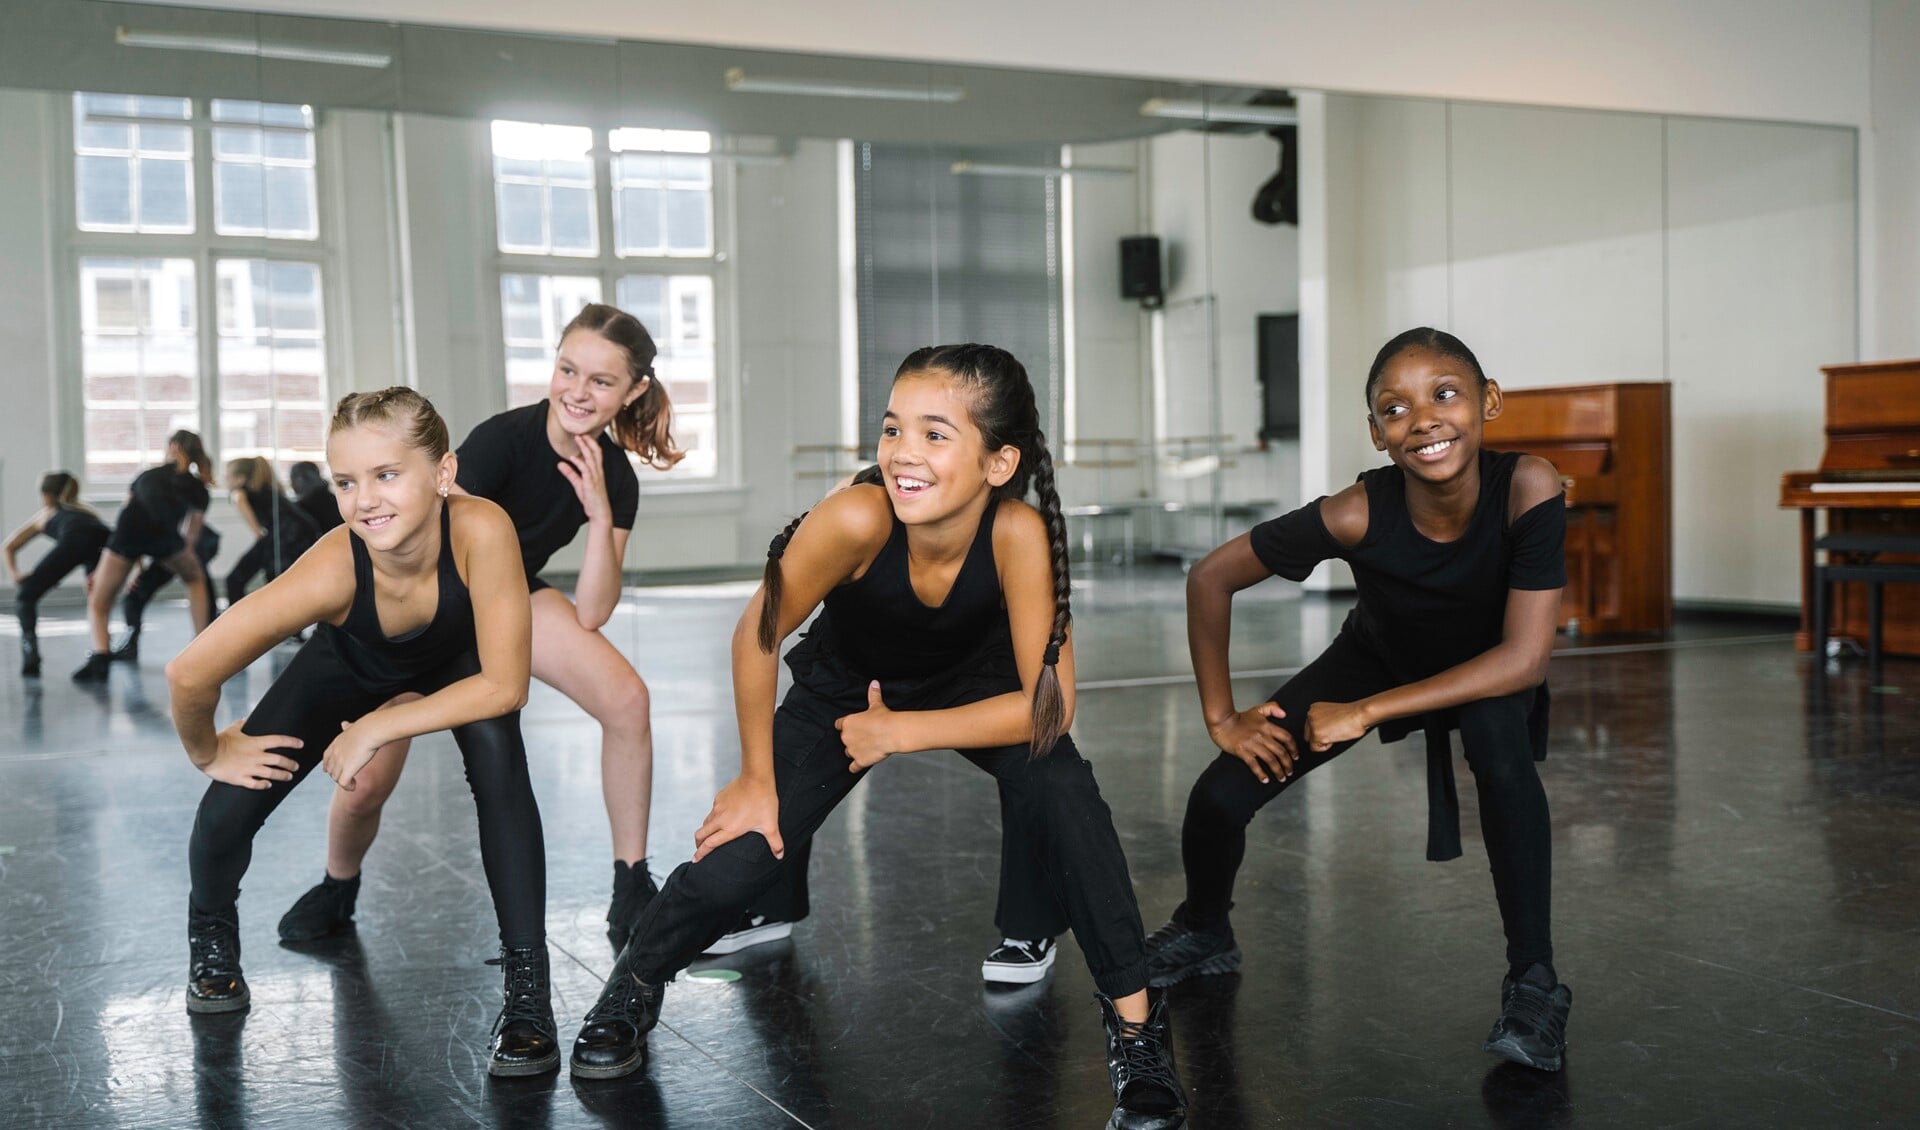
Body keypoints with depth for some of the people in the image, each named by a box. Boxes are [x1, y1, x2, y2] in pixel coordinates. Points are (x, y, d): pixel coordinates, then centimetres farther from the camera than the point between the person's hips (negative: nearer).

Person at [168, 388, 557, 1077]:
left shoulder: (481, 530, -42)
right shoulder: (333, 569, -41)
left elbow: (503, 686, -35)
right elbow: (190, 674, -31)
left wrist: (377, 728, -31)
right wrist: (208, 752, -14)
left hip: (455, 665, 0)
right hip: (349, 665, 1)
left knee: (497, 756, -30)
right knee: (231, 806, -11)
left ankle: (528, 987, -19)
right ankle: (211, 936, 27)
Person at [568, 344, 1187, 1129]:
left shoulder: (1018, 531, -36)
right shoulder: (857, 518, -38)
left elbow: (1047, 707, -28)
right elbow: (756, 639, -22)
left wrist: (899, 733, -24)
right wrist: (758, 781, -12)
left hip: (972, 685, 0)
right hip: (843, 686, 0)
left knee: (1062, 789, -26)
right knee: (736, 859, -11)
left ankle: (1133, 1017, -9)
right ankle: (634, 984, 21)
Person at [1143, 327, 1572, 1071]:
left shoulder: (1528, 490, -35)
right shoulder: (1357, 515, -33)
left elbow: (1524, 658, -34)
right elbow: (1210, 579, -21)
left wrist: (1365, 712, -33)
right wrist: (1221, 717, -16)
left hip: (1488, 674, -1)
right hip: (1376, 658, 1)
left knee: (1496, 730, -36)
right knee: (1221, 796, -10)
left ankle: (1534, 982, -20)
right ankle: (1204, 933, 25)